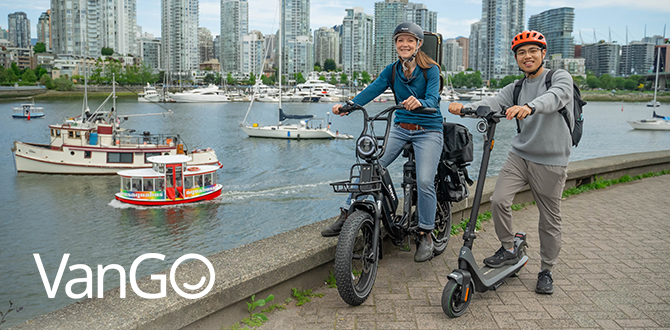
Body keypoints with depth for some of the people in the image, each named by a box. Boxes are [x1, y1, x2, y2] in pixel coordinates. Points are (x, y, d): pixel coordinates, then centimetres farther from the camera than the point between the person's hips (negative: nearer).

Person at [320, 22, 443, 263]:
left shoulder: (431, 69, -6)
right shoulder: (392, 70, 5)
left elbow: (432, 99, -21)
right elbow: (372, 90, -9)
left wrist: (419, 103, -45)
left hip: (428, 131, -4)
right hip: (400, 128, 4)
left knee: (424, 181, -17)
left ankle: (426, 235, 2)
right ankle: (346, 217, -3)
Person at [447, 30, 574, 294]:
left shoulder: (560, 78, -2)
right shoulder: (516, 88, 12)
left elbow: (555, 97, -26)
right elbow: (494, 103, -6)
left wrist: (530, 107, -48)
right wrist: (465, 108, -27)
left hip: (551, 161, -3)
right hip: (520, 154, 4)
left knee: (550, 220, 5)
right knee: (499, 200, -14)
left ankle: (546, 271, 23)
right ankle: (508, 250, 8)